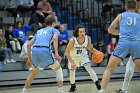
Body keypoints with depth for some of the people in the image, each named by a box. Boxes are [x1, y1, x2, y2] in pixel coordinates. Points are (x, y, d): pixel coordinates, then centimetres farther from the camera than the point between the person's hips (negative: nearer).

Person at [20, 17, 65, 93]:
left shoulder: (39, 31, 34)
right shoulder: (54, 30, 20)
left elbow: (28, 45, 28)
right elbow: (55, 38, -6)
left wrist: (29, 58, 35)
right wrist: (56, 53, -14)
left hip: (34, 50, 5)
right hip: (45, 50, -5)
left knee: (34, 72, 28)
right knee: (58, 69, 13)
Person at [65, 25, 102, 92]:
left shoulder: (88, 39, -24)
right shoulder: (73, 40, -35)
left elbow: (91, 49, -5)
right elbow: (67, 52, -28)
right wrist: (72, 62, -37)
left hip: (83, 55, 1)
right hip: (73, 57, -1)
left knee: (89, 68, -17)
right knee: (72, 71, -1)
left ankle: (97, 84, -13)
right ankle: (73, 86, 26)